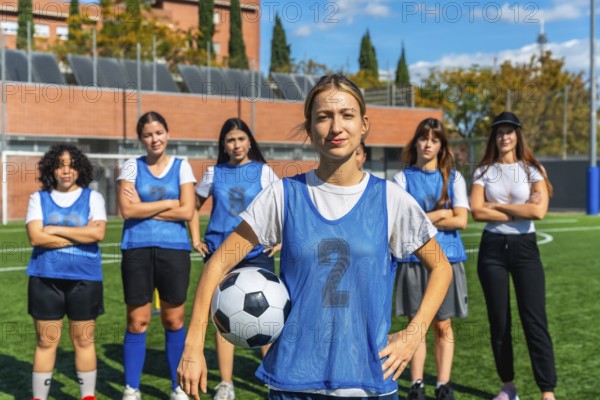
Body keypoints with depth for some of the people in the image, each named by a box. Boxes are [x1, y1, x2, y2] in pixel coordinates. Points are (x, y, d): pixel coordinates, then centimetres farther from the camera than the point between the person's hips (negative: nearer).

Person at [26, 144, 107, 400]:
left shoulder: (93, 197, 4)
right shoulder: (38, 198, 6)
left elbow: (98, 233, -11)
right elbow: (35, 237, -8)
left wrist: (56, 230, -10)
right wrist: (81, 235, -9)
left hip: (84, 277, 0)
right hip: (46, 278, 1)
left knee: (84, 340, 6)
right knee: (46, 341, 5)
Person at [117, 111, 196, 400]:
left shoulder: (181, 166, 6)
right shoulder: (132, 166, 5)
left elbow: (187, 212, -5)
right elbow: (127, 210, -7)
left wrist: (144, 209, -6)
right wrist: (169, 203, -6)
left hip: (174, 249, 0)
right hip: (137, 250, 0)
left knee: (174, 320, 5)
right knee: (137, 321, 2)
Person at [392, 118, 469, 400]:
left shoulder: (453, 178, 7)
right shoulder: (403, 178, 5)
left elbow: (461, 220, -4)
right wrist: (442, 213, -6)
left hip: (447, 259, 1)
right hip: (413, 259, 0)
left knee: (443, 326, 4)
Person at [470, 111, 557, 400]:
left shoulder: (533, 170, 2)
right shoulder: (483, 171, 6)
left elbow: (539, 210, -14)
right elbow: (477, 211, -8)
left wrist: (497, 205, -8)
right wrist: (521, 211, -11)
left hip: (524, 247, -2)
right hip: (492, 248, 2)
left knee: (535, 322, -7)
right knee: (499, 322, 7)